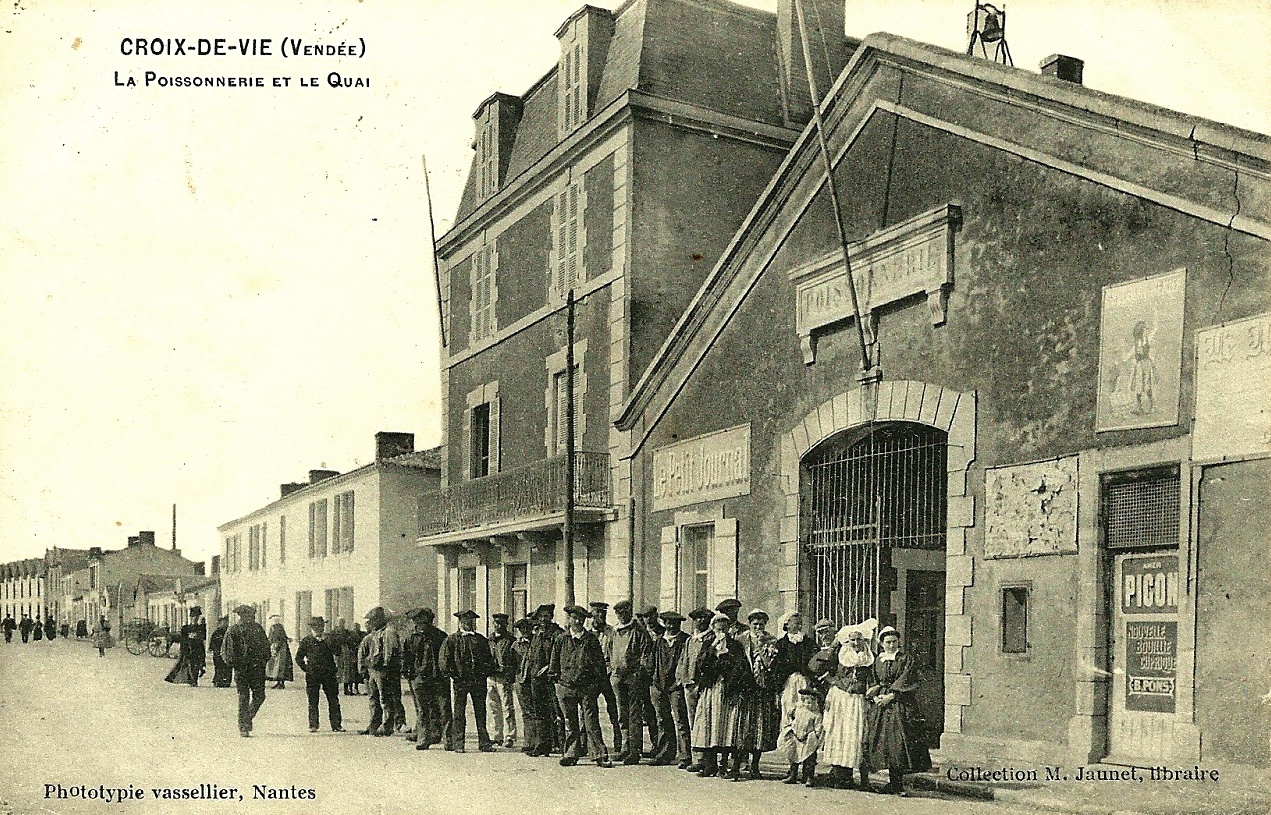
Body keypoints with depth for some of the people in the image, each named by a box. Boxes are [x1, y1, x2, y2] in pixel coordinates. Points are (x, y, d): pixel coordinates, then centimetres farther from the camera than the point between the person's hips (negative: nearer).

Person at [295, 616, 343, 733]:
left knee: (334, 701, -1)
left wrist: (326, 640, -12)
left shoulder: (328, 639, 10)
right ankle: (313, 726, 8)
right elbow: (299, 658, 12)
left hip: (329, 674, 1)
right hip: (313, 675, -1)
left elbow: (336, 652, -4)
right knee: (313, 701, 1)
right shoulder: (306, 641, 7)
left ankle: (336, 725, 3)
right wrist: (306, 669, 2)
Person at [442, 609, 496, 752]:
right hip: (459, 681, -3)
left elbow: (489, 658, 18)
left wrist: (486, 672, 5)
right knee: (458, 713, -1)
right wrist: (453, 673, -7)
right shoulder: (452, 639, 4)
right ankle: (457, 744, 3)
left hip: (478, 680, 3)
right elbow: (445, 659, 0)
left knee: (481, 712, 5)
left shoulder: (481, 640, 15)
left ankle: (484, 743, 9)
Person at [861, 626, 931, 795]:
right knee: (874, 739, -4)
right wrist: (875, 696, -7)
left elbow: (905, 682, -6)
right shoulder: (876, 660, 14)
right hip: (878, 704, 4)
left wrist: (890, 696, -13)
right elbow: (872, 681, 11)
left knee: (898, 741, -9)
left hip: (900, 704, -4)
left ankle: (896, 783, -3)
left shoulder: (906, 660, 3)